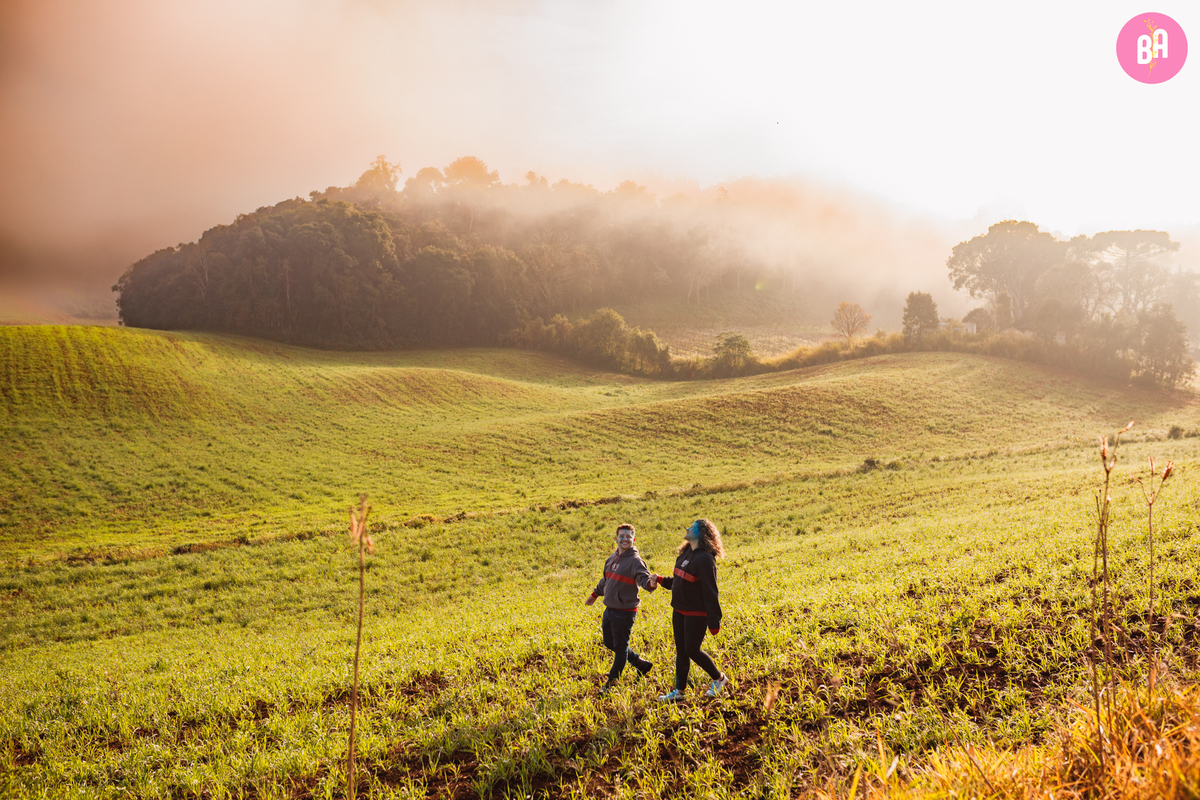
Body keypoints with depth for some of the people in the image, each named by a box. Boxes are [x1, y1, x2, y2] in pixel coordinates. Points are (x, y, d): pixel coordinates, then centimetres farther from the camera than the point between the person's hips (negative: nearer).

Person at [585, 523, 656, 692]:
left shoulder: (635, 561, -14)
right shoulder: (612, 558, 9)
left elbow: (644, 577, -29)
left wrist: (651, 584, -51)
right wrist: (595, 594, 34)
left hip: (625, 611, -8)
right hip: (610, 609, 8)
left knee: (620, 647, 0)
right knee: (609, 643, 18)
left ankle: (611, 683, 12)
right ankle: (640, 664, 32)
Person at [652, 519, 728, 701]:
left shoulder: (705, 558, -20)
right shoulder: (686, 553, 7)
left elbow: (710, 592, -20)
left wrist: (714, 621, -19)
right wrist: (661, 580, 4)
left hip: (697, 613, -8)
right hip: (679, 611, 8)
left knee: (692, 650, -1)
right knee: (681, 651, 12)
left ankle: (719, 678, 21)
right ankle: (679, 691, 22)